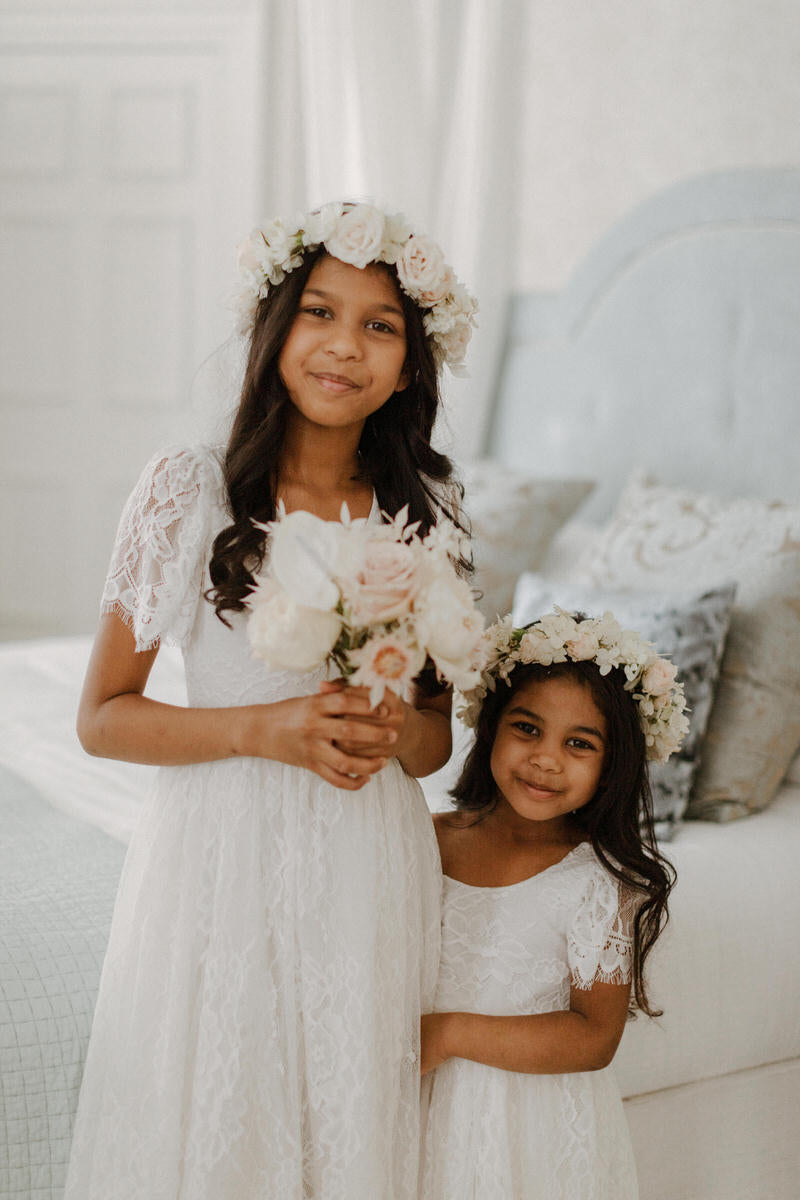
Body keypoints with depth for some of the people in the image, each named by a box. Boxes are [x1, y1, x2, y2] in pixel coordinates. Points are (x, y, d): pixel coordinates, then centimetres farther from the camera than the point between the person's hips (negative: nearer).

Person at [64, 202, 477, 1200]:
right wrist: (264, 728, -16)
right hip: (220, 860, -2)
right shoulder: (187, 493, -6)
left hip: (370, 868, 3)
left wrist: (395, 728, -11)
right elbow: (100, 718, -4)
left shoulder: (425, 512, 2)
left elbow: (437, 736, 11)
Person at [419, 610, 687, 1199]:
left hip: (535, 1130, -3)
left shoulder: (601, 881, -16)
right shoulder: (430, 841, -3)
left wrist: (449, 1032, -21)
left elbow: (596, 1039, -18)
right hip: (430, 1114, 4)